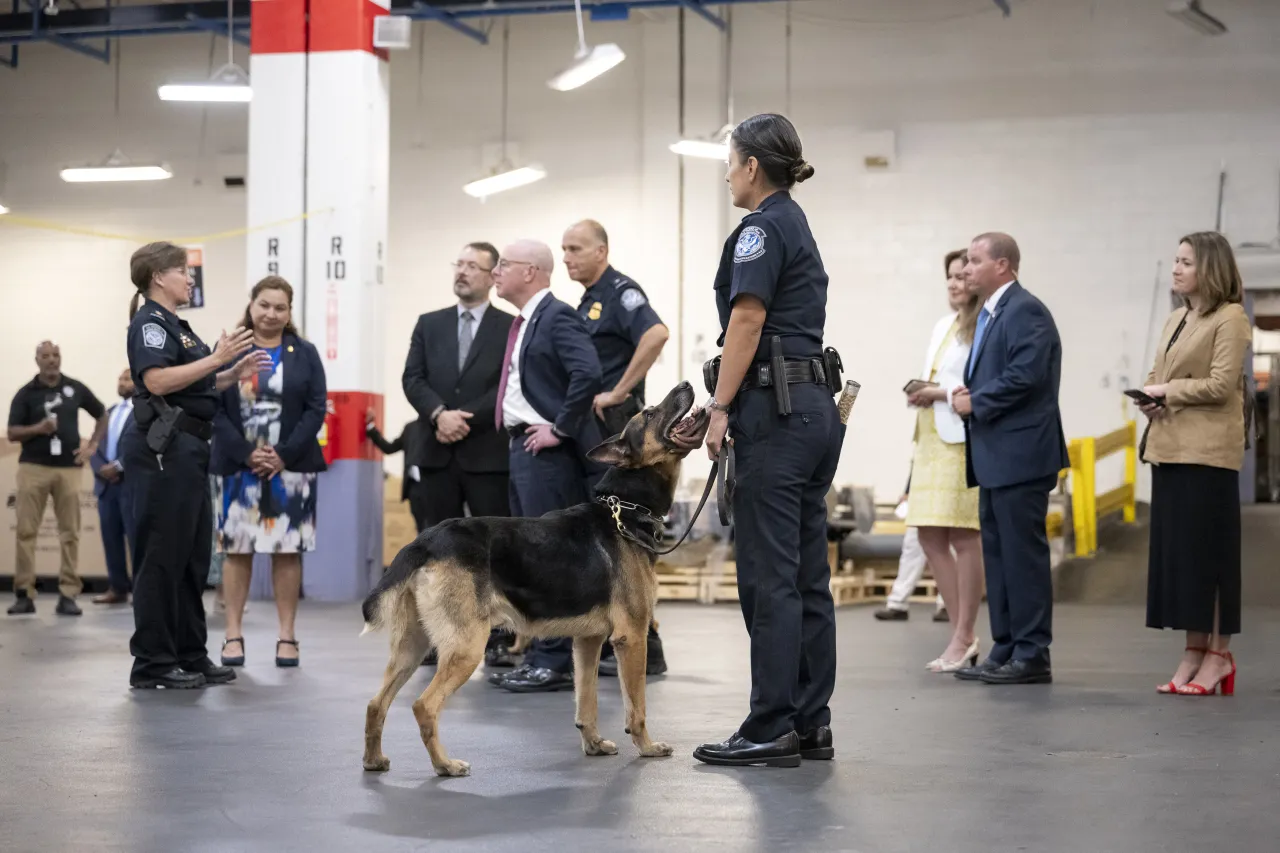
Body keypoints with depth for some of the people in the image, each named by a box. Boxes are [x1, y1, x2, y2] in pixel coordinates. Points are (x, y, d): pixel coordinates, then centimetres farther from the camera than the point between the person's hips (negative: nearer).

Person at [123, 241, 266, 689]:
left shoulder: (175, 325, 20)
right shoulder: (150, 323, -9)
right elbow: (156, 381, -24)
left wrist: (235, 374, 10)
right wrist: (216, 359, -24)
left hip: (188, 449, 10)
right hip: (163, 448, -10)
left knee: (193, 556, 11)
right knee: (163, 556, -6)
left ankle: (190, 655, 17)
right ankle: (151, 663, -1)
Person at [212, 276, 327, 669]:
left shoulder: (304, 353, 7)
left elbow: (316, 408, 0)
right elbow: (214, 408, -1)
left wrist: (285, 455, -10)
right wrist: (246, 454, -12)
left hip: (291, 467, 0)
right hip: (239, 466, 0)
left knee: (288, 550, 2)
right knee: (236, 549, 1)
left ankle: (287, 636, 8)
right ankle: (233, 635, 7)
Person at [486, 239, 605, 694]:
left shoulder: (557, 317, -11)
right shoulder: (523, 322, 18)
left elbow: (588, 374, -25)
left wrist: (560, 428, -20)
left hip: (547, 451, -10)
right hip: (522, 449, 10)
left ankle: (555, 662, -5)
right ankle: (540, 656, 18)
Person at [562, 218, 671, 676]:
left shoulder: (620, 292, -10)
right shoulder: (588, 301, 19)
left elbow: (656, 333, -30)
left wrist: (620, 392, -25)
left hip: (613, 430, -10)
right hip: (587, 432, 10)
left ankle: (641, 650, -5)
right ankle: (605, 645, 18)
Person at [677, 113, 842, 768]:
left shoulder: (762, 227, -8)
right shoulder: (798, 226, 21)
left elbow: (747, 321, -15)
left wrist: (720, 408, -14)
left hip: (775, 409, -10)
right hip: (817, 404, 10)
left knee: (769, 574, -8)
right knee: (807, 573, 9)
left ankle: (772, 729, -5)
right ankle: (811, 722, 13)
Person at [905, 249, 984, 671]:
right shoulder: (943, 325, 20)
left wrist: (943, 392, -13)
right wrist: (921, 393, 8)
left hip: (963, 439, -9)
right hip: (932, 436, 9)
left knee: (963, 537, -6)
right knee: (930, 536, 7)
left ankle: (963, 639, 0)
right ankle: (962, 636, 15)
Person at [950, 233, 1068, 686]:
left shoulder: (1025, 311, -12)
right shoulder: (989, 314, 20)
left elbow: (1025, 375, -22)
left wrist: (975, 402, -13)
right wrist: (963, 393, 3)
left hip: (1020, 456, -10)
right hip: (995, 457, 10)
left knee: (1023, 555, -7)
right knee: (998, 555, 12)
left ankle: (1032, 656, -2)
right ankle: (1005, 650, 18)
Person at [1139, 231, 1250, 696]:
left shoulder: (1230, 319, -6)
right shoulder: (1175, 321, 19)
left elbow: (1220, 386, -15)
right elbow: (1158, 376, 21)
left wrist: (1169, 391, -9)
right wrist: (1150, 396, 0)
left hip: (1207, 450, -8)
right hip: (1169, 446, 8)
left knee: (1207, 551, -5)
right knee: (1174, 550, 7)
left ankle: (1219, 654, 2)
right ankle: (1194, 651, 13)